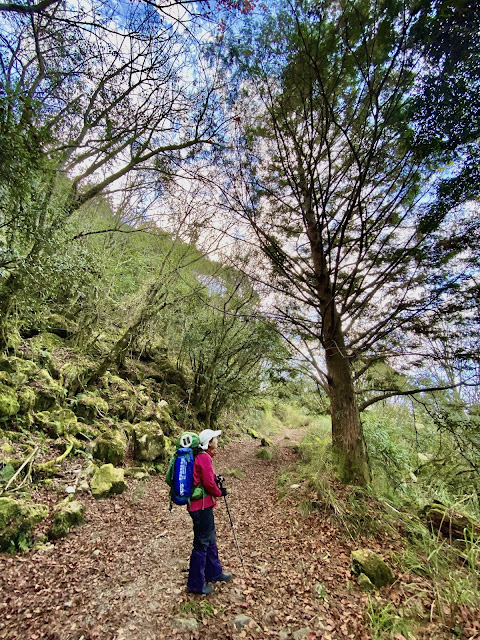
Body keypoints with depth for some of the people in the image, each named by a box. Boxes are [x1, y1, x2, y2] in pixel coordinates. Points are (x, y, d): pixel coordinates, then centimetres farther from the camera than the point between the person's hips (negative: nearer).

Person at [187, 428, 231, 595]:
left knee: (210, 540, 23)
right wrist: (219, 492, -5)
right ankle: (196, 584, 21)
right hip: (202, 506, -10)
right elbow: (208, 483, -22)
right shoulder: (204, 458, -22)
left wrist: (215, 479, 3)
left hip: (203, 505, 10)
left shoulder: (201, 456, 8)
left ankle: (214, 573, 39)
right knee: (202, 544, 5)